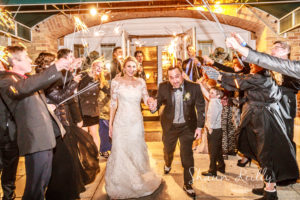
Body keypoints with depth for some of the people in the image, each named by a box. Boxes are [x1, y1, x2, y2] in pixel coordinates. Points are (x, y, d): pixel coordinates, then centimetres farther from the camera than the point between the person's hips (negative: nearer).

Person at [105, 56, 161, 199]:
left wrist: (150, 101, -20)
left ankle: (137, 183, 32)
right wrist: (110, 123, -2)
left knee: (137, 151, 10)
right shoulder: (116, 81, -2)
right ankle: (118, 188, 21)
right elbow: (113, 103, 0)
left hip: (137, 122, 2)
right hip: (121, 122, -2)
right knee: (120, 152, 3)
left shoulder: (141, 82, 6)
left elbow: (146, 100, 4)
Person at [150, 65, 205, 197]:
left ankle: (188, 185, 21)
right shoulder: (163, 87, -17)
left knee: (187, 155, -2)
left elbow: (200, 107, -9)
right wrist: (154, 107, -30)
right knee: (168, 149, 25)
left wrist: (199, 127, -9)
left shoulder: (194, 87, -19)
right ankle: (168, 164, 62)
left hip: (187, 126, -2)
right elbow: (159, 102, -5)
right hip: (169, 126, 2)